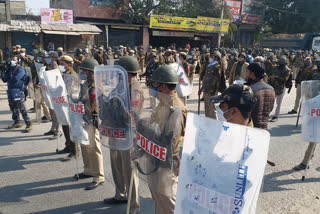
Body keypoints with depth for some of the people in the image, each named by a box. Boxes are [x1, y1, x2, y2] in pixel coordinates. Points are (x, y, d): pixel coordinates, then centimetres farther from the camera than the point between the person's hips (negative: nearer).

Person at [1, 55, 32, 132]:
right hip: (11, 92, 8)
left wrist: (8, 79, -4)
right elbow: (4, 79, 13)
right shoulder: (9, 69, 15)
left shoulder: (20, 69, -8)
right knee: (13, 108, 16)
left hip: (18, 92, -8)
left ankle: (29, 124, -5)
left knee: (22, 109, -10)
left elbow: (15, 79, -21)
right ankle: (17, 122, 30)